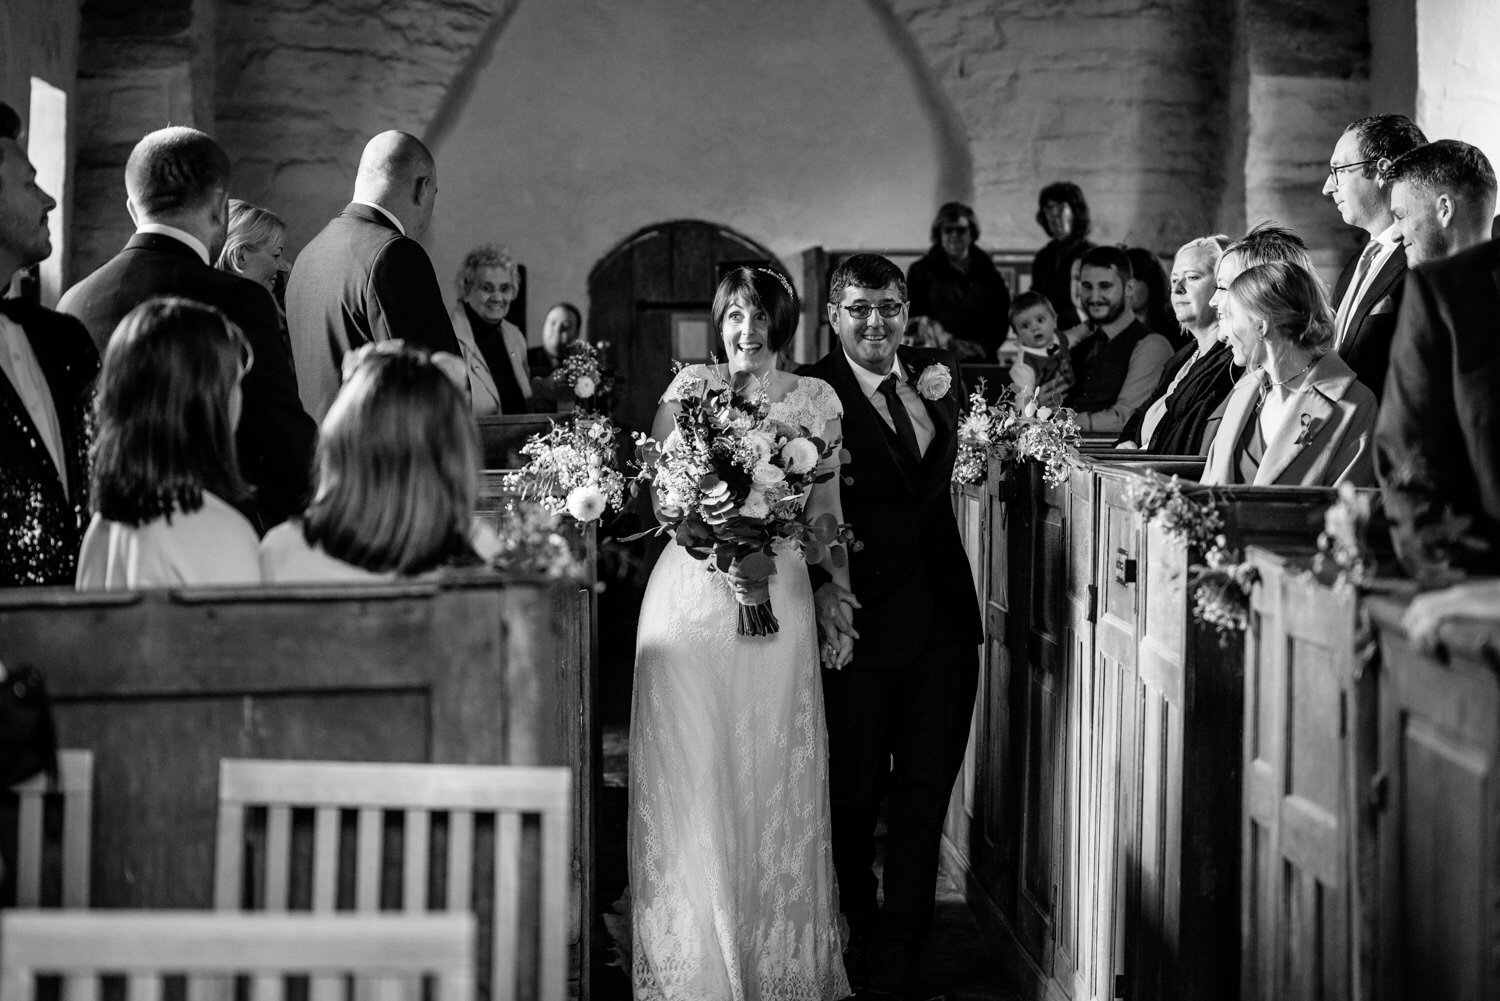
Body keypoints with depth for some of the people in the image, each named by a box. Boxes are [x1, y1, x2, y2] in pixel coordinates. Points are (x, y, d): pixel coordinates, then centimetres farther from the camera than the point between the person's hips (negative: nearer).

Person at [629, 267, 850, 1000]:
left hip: (776, 600, 1)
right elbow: (659, 498, -2)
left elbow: (825, 510, 11)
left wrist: (840, 590, 4)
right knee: (690, 775, 0)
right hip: (690, 593, -1)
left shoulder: (814, 400, 7)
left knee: (771, 775, 3)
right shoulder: (691, 388, 3)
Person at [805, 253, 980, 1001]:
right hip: (856, 616, -4)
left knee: (926, 791, 7)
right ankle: (855, 935, 27)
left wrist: (932, 400, 0)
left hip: (942, 617, 5)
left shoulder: (938, 374, 8)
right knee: (852, 793, 9)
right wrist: (821, 583, -25)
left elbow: (935, 483, 9)